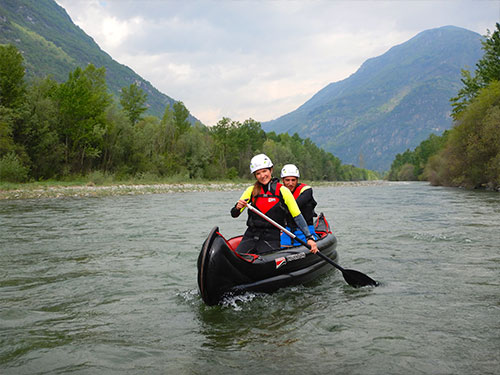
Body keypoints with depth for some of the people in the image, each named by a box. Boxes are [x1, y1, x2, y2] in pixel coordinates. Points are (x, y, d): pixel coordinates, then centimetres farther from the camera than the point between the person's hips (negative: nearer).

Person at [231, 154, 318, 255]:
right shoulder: (251, 190, 6)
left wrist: (309, 238, -9)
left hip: (271, 239, -2)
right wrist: (237, 208, -19)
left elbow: (297, 217, -1)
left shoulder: (282, 191, -2)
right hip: (250, 235, 2)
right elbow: (234, 214, 5)